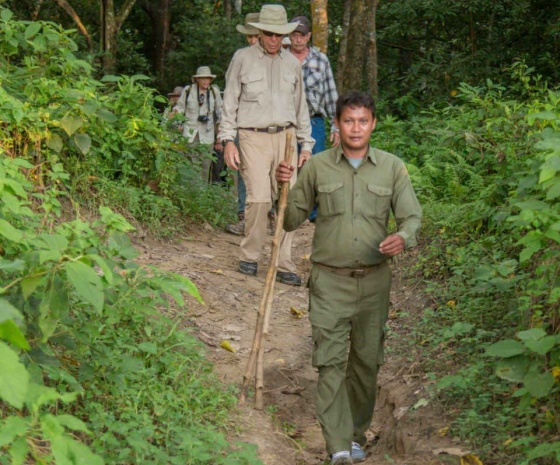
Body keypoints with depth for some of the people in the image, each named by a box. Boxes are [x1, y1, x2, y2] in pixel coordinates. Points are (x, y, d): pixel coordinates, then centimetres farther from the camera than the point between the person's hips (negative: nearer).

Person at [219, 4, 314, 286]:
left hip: (285, 136, 3)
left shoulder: (292, 63, 14)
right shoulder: (242, 59, 3)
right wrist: (228, 140, -4)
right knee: (259, 198, -14)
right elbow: (230, 102, 4)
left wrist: (306, 144, 15)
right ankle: (250, 257, 4)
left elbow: (300, 106, 19)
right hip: (253, 136, -3)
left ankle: (284, 265, 3)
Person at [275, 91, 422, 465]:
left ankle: (357, 434, 29)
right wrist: (285, 188, -10)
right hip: (330, 279, -1)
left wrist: (403, 237, -21)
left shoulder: (392, 168, 3)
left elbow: (412, 216, 1)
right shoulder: (317, 167, 3)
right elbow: (292, 221, 9)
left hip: (374, 280, 1)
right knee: (330, 360, -10)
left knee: (367, 360, 10)